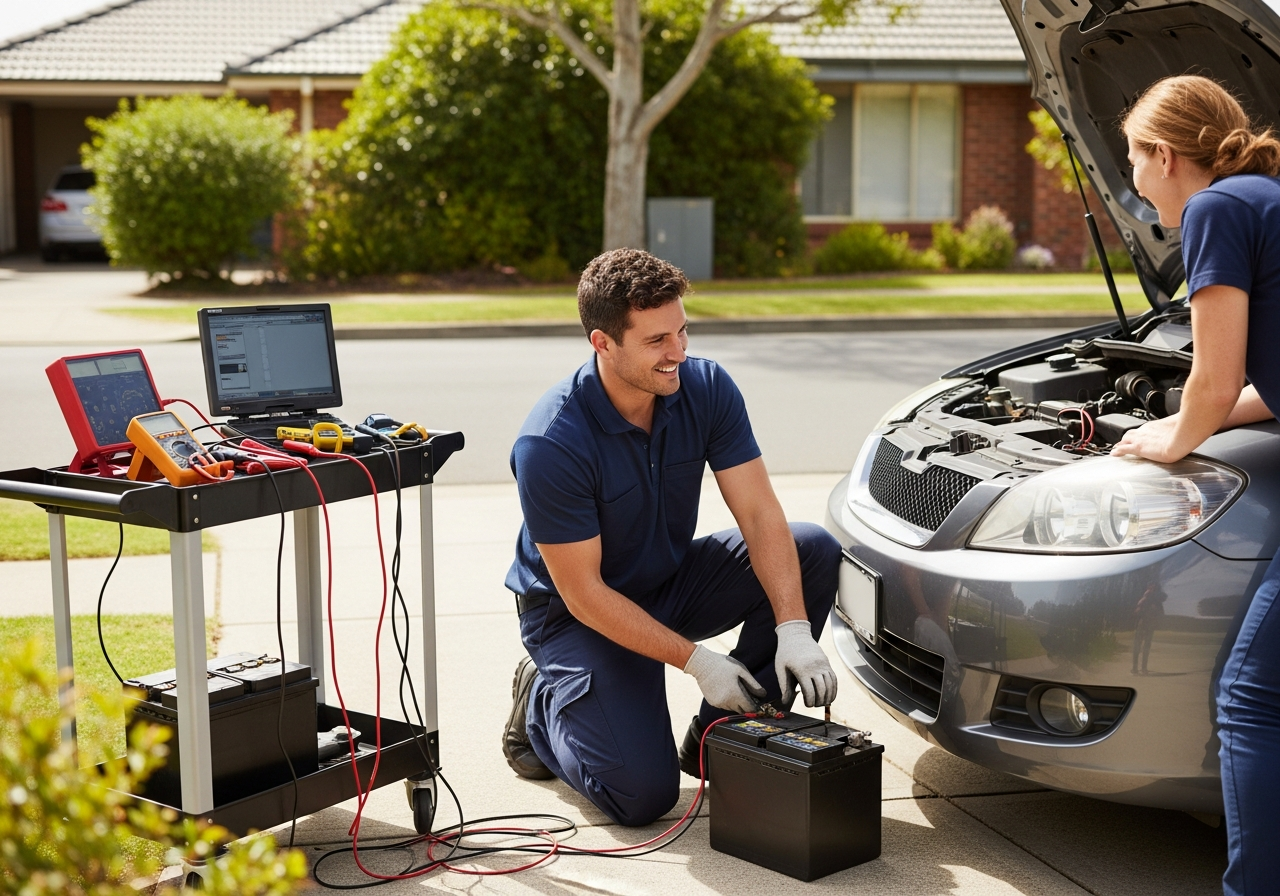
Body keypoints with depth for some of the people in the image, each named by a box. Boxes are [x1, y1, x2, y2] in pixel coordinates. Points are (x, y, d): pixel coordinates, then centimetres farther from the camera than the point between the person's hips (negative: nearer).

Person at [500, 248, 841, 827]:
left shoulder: (706, 388, -14)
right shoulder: (550, 445, -29)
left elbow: (760, 513, -17)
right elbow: (584, 594, -24)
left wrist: (793, 628, -31)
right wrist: (696, 661, -27)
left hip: (674, 579, 6)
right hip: (577, 615, -5)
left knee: (814, 551, -16)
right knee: (642, 794, -20)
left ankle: (720, 735, -3)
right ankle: (542, 703, 12)